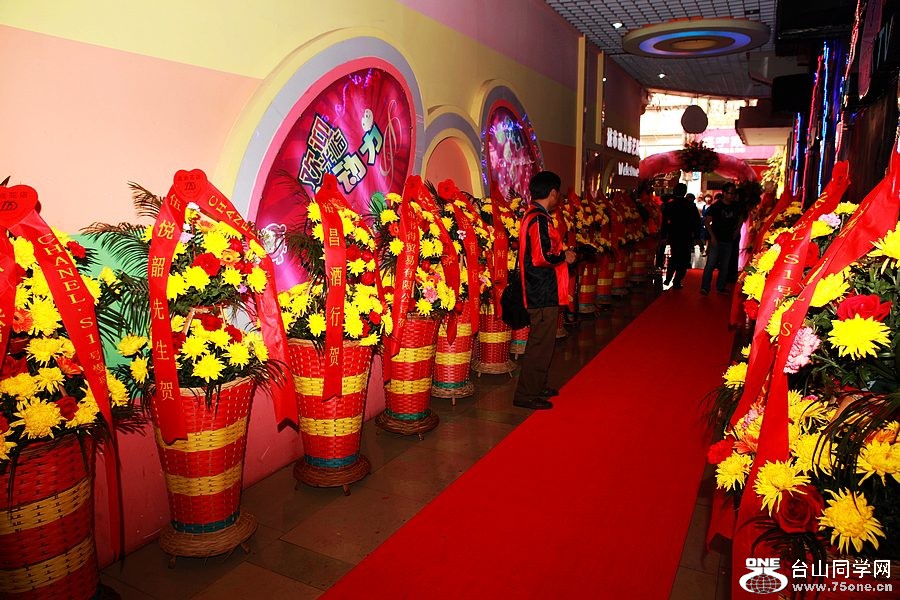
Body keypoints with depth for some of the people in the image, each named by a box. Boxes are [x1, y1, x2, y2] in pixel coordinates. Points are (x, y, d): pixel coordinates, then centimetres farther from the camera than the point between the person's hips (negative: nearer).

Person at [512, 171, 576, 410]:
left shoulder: (533, 215, 14)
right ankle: (526, 394, 7)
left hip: (541, 291, 11)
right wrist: (564, 256, -10)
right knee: (540, 343, -2)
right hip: (544, 293, -11)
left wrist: (561, 253, 14)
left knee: (541, 342, 19)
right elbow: (542, 258, -25)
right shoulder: (540, 219, -18)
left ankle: (537, 386, 31)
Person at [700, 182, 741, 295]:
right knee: (711, 264, -11)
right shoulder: (716, 206, -7)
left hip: (728, 240, 5)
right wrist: (712, 236, -15)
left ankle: (720, 287, 17)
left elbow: (740, 219, 24)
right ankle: (705, 287, -11)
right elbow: (707, 222, -9)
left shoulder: (736, 207, 6)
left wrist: (737, 230, 10)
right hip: (716, 240, -5)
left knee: (725, 266, 9)